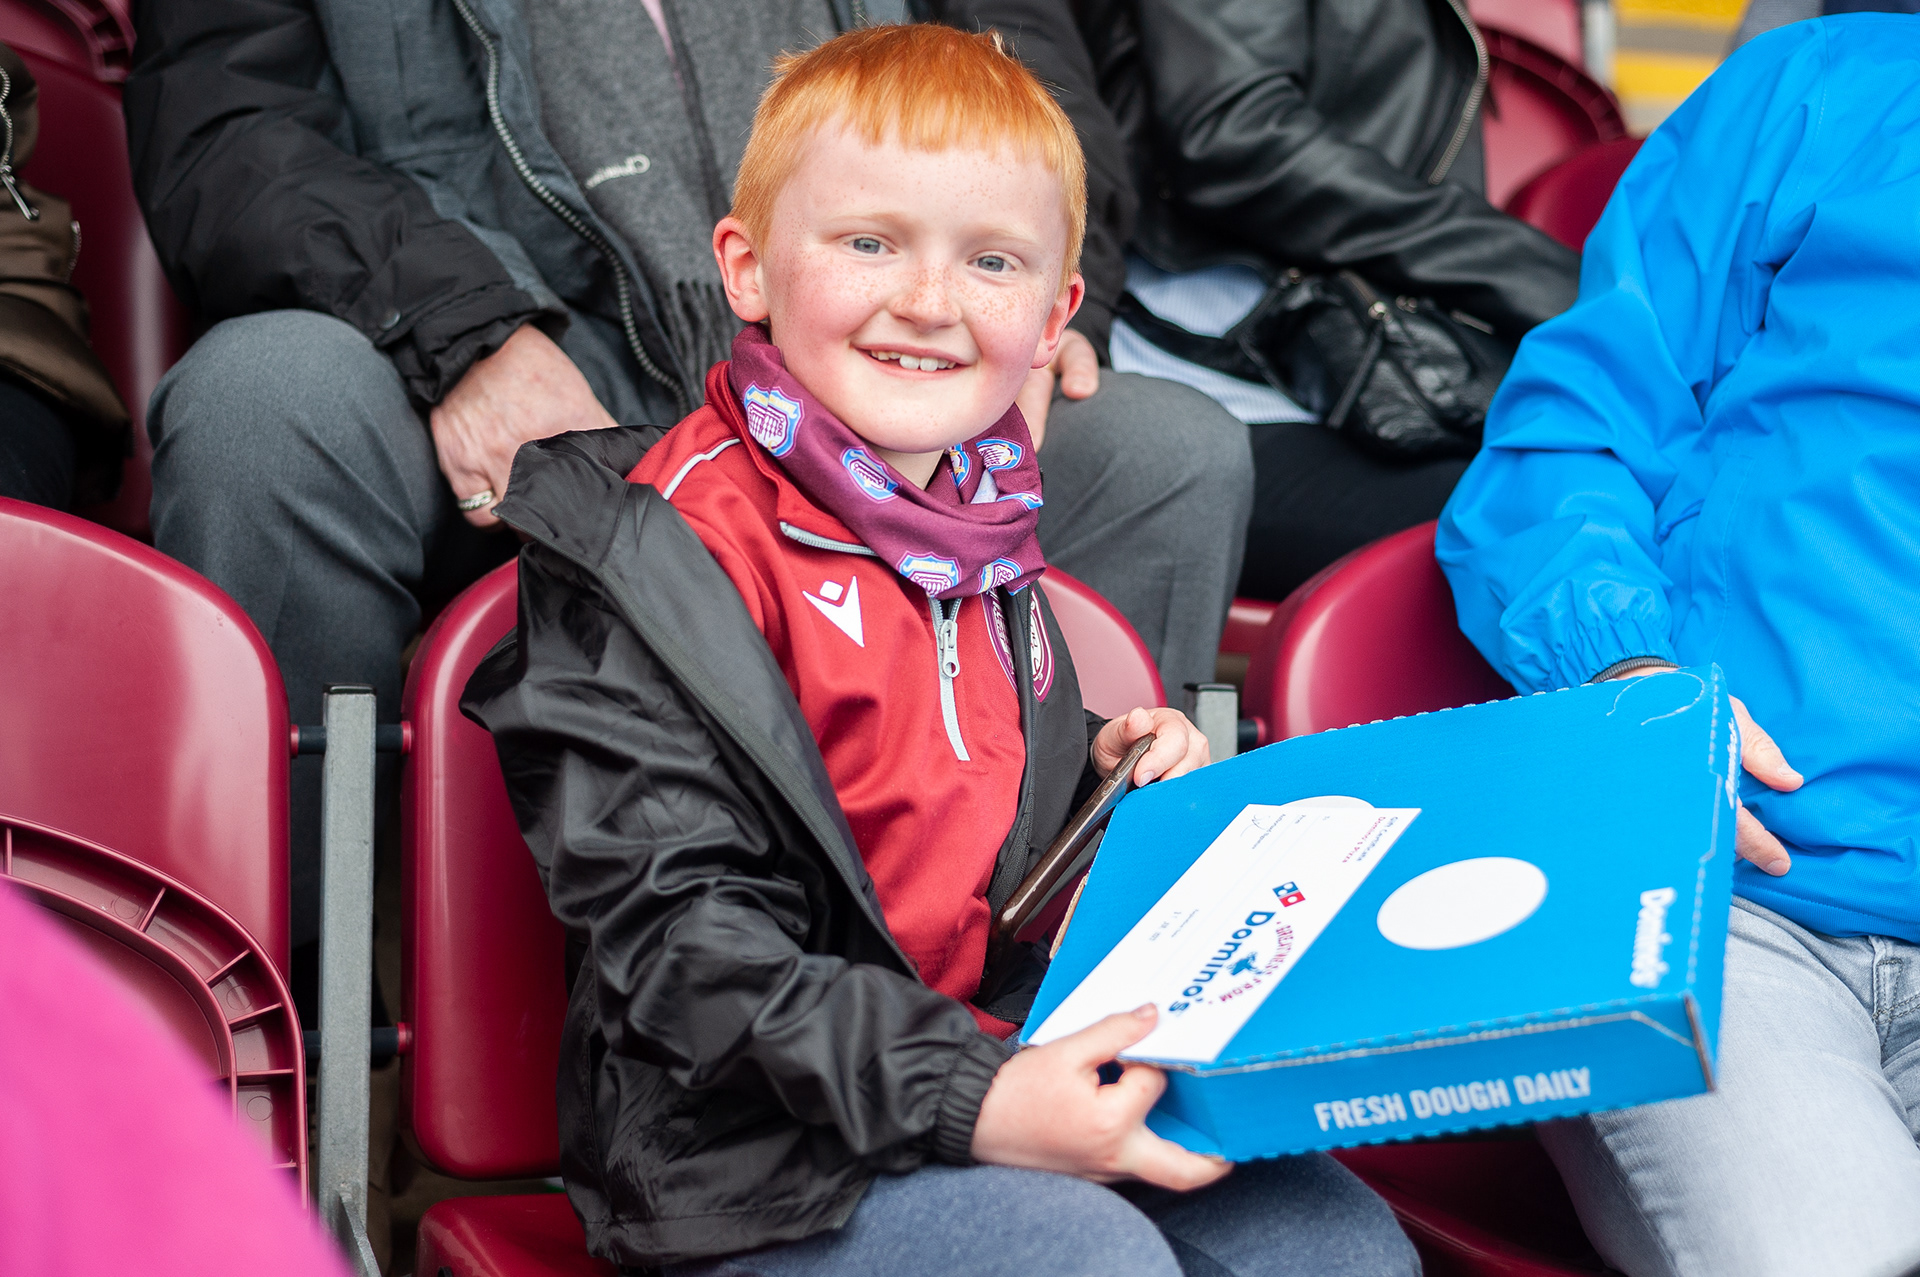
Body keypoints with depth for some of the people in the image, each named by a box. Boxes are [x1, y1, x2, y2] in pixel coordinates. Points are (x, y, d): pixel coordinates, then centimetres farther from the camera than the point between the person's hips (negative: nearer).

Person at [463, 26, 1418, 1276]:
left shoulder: (981, 524, 12)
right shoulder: (668, 547, -14)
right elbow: (679, 936, -19)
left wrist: (1108, 782, 8)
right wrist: (961, 1101, -25)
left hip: (997, 1064, 7)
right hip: (749, 1145, -7)